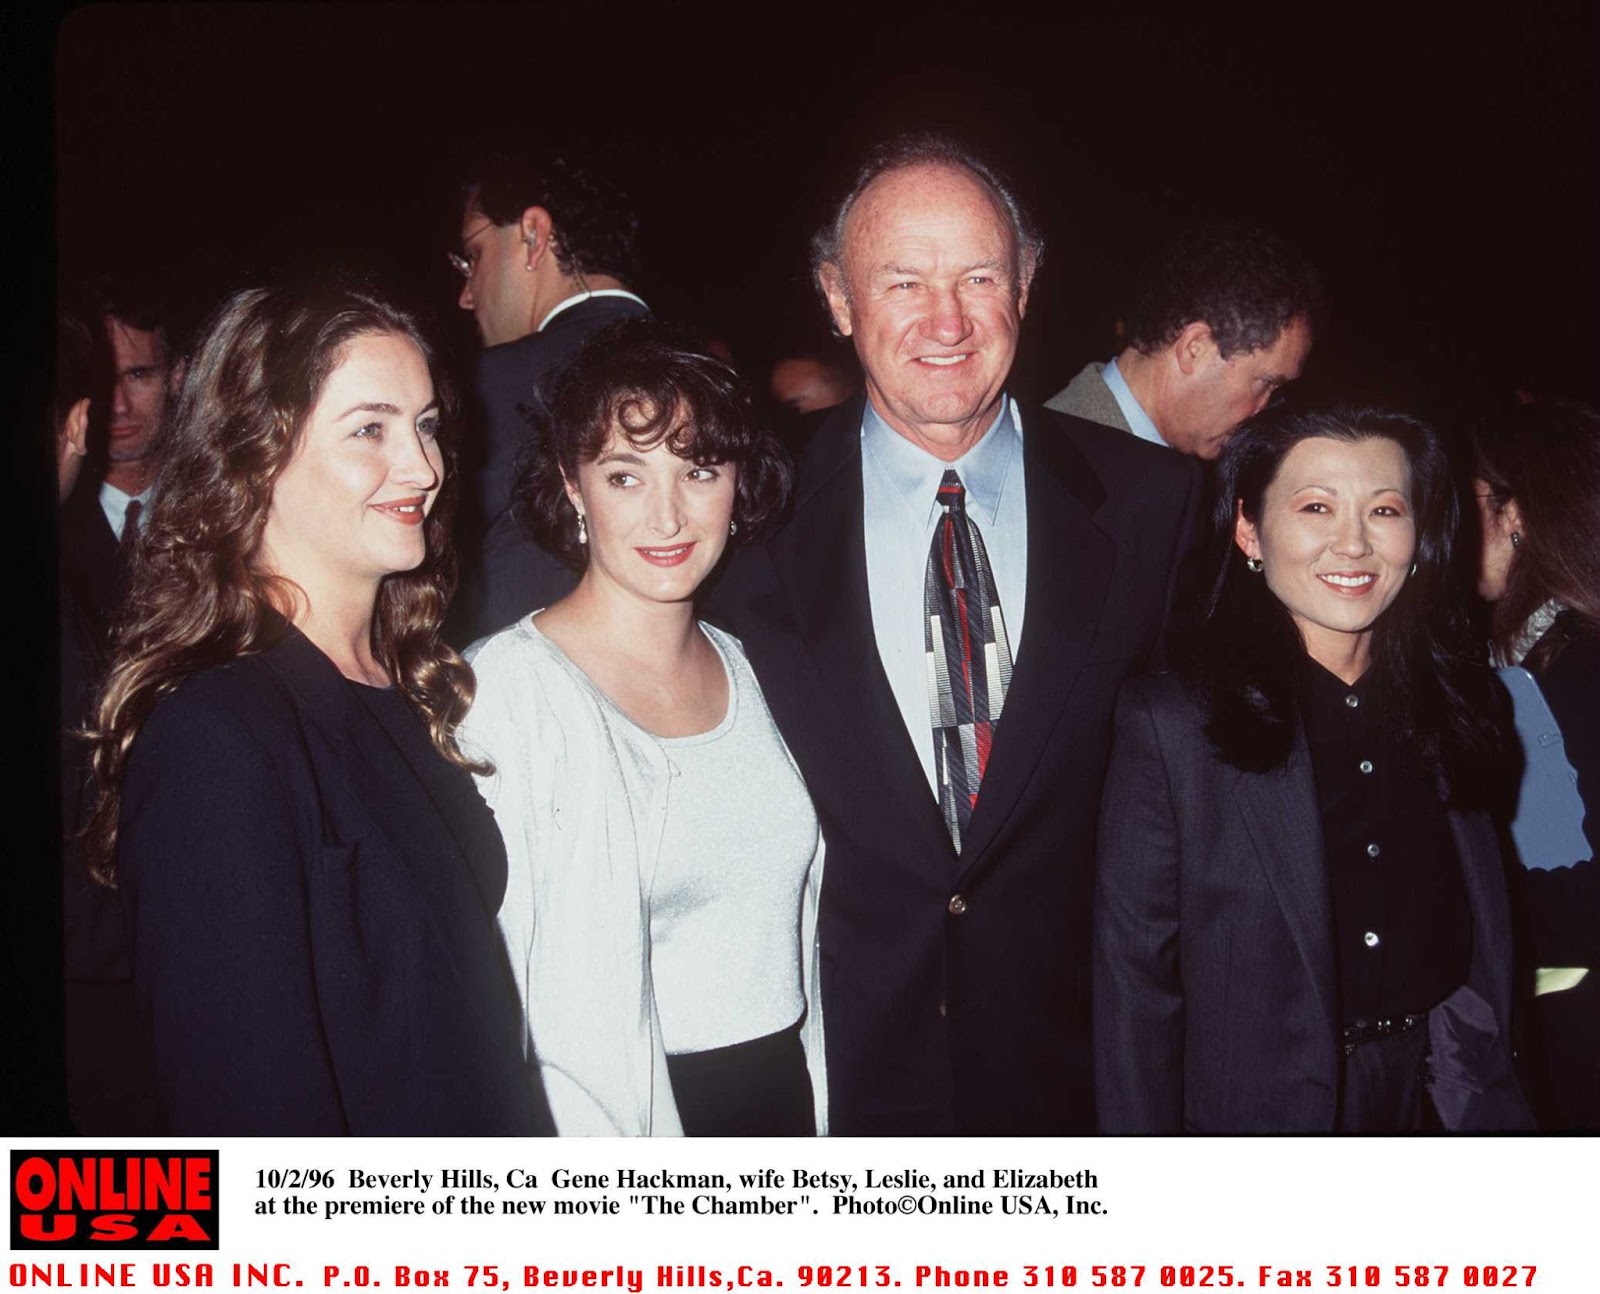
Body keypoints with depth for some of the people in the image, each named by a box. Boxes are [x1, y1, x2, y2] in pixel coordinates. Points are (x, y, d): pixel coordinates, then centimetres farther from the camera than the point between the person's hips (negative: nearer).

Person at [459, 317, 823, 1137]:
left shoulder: (746, 670, 4)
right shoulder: (507, 687, -16)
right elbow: (490, 999, -15)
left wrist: (818, 1119, 9)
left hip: (789, 1099, 5)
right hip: (616, 1125, -5)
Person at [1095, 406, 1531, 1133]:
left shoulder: (1455, 708, 1)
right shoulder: (1168, 723, -14)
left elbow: (1485, 951, 7)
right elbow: (1135, 983, -12)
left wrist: (1496, 1108, 3)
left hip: (1441, 1101, 4)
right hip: (1258, 1112, -4)